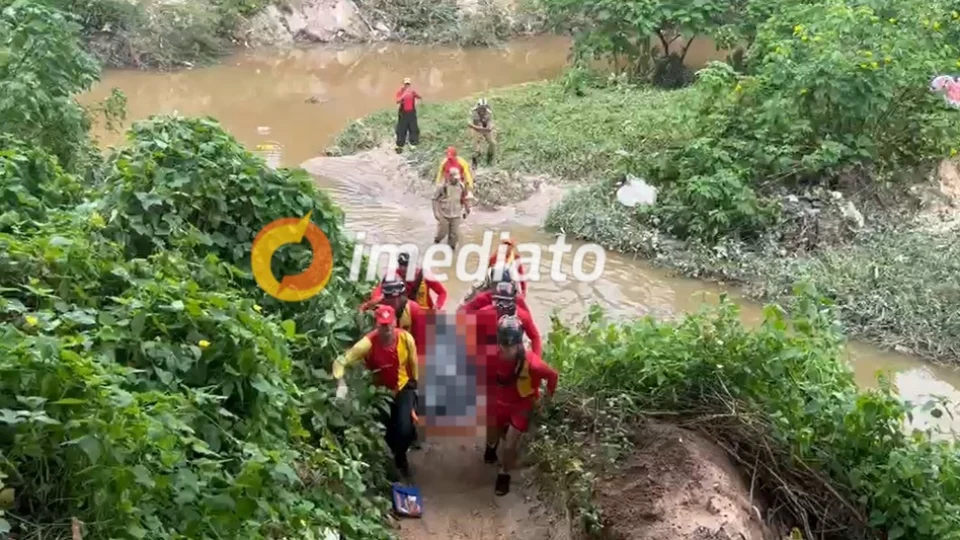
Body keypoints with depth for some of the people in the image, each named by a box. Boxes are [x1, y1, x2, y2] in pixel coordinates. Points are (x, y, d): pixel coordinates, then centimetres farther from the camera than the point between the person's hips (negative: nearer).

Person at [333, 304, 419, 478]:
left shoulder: (406, 338, -21)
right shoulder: (368, 343, -29)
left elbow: (413, 363, -2)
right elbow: (340, 361, -29)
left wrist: (414, 385, 10)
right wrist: (341, 384, -44)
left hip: (403, 388, 1)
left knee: (405, 429, -12)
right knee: (385, 430, 4)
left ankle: (401, 457, 23)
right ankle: (391, 456, 41)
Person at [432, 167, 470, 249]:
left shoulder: (461, 186, -2)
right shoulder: (443, 186, -12)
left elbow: (465, 199, 12)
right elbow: (435, 199, -5)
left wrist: (467, 210, 13)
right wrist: (436, 212, -8)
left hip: (456, 215, 3)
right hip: (444, 215, -3)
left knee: (455, 234, 0)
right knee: (442, 232, 3)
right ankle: (436, 241, 35)